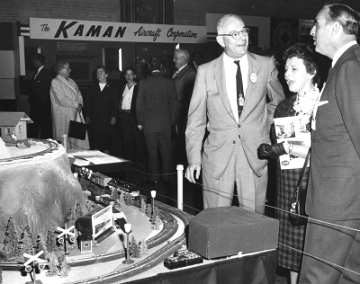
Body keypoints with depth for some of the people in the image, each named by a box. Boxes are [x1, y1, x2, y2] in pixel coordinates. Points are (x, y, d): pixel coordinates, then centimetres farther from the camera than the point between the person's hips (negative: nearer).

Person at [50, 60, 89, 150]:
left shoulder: (70, 81, 15)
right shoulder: (55, 82, -9)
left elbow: (79, 94, 15)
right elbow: (62, 100, -18)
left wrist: (80, 104, -5)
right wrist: (76, 104, -10)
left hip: (76, 114, 7)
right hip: (64, 117, -7)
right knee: (65, 142, -4)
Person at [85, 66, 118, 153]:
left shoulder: (112, 88, 7)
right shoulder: (92, 88, 12)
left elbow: (115, 103, 4)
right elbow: (88, 103, 10)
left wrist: (114, 116, -5)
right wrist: (87, 116, 1)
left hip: (107, 119, -1)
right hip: (94, 119, 1)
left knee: (106, 138, -1)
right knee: (95, 139, -3)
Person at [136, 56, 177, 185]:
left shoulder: (144, 82, -7)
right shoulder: (169, 82, -2)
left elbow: (139, 104, -3)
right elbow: (173, 104, 4)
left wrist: (140, 122, 6)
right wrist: (172, 121, 15)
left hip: (149, 124, -2)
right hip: (166, 123, 2)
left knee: (152, 152, 5)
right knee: (166, 151, 10)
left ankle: (154, 178, 11)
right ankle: (166, 177, 17)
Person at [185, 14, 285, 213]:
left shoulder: (266, 65, 3)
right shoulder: (205, 71, 2)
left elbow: (277, 101, 20)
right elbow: (196, 118, 3)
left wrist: (265, 125, 11)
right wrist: (194, 159, -2)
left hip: (255, 156, 1)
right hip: (217, 158, 0)